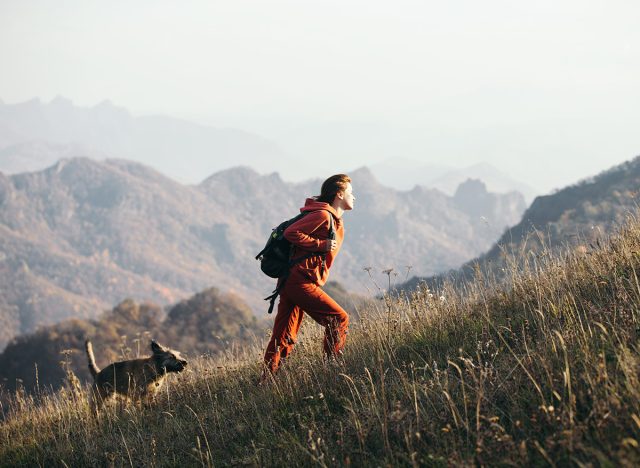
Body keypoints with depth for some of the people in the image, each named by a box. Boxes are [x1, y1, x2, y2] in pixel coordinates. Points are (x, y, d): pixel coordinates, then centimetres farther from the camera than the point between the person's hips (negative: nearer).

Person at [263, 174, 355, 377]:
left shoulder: (336, 222, 22)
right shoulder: (323, 215, -10)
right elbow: (291, 232, -17)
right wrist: (322, 245, -17)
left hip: (291, 283, 10)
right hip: (300, 281, -10)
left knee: (283, 339, 6)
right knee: (338, 318, -7)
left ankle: (266, 381, 5)